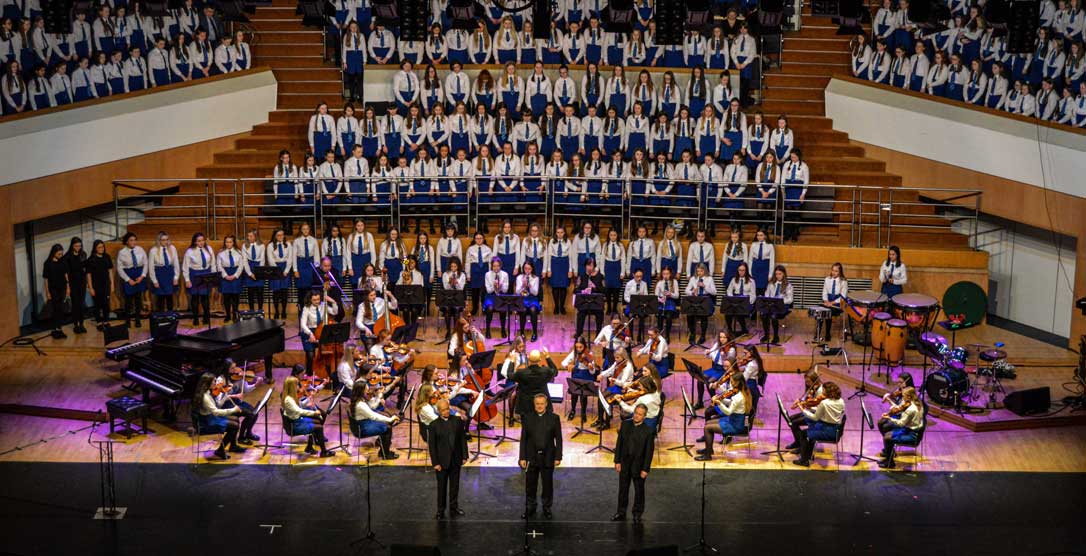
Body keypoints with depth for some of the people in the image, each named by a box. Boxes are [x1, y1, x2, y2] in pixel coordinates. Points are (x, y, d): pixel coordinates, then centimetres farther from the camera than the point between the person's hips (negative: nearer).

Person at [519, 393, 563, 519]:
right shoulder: (527, 418, 0)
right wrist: (522, 457, -3)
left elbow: (558, 439, -1)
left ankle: (547, 508, 24)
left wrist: (558, 457, -6)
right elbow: (523, 438, 1)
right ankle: (530, 509, 22)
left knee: (548, 484, 9)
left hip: (548, 457, -1)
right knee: (530, 485, 8)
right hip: (531, 457, 1)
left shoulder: (554, 418, -2)